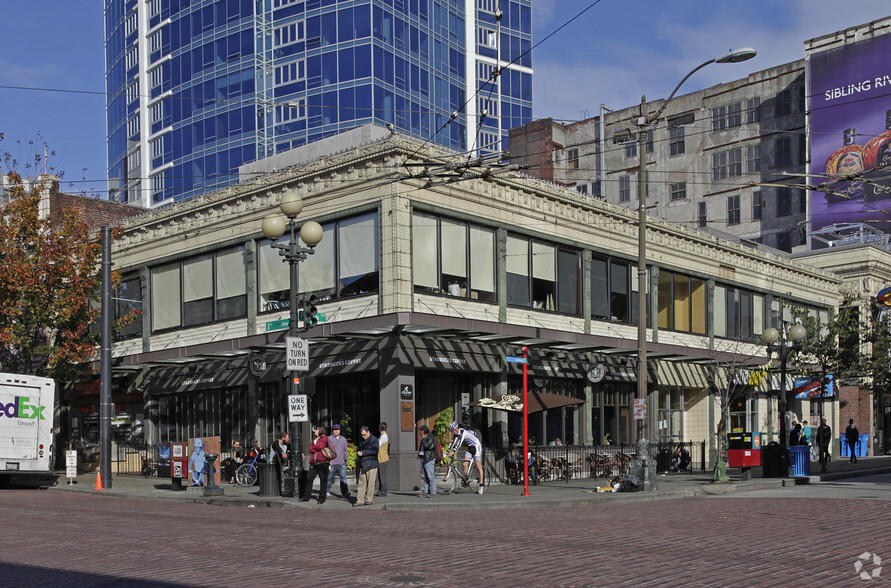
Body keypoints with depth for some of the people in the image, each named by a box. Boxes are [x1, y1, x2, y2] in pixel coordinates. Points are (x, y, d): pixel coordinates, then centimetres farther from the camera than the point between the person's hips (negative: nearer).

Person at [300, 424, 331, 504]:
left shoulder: (324, 438, 1)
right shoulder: (314, 439, 20)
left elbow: (320, 446, -14)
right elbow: (310, 450, 10)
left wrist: (313, 446, 3)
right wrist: (317, 449, -6)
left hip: (322, 462, -6)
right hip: (313, 462, 6)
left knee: (323, 480, 0)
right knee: (309, 479, 4)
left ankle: (322, 498, 6)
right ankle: (306, 497, 12)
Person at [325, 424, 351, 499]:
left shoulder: (343, 439, 17)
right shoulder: (329, 438, 3)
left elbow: (346, 449, 24)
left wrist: (345, 458, 13)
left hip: (342, 463, 3)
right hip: (332, 463, -3)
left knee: (343, 477, -9)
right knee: (329, 478, 5)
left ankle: (345, 492, -13)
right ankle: (327, 491, 20)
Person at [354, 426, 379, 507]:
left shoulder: (373, 439, -4)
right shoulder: (361, 441, 19)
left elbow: (375, 450, -16)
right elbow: (360, 450, 28)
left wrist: (363, 453, -15)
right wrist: (358, 453, 3)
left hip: (371, 464, -7)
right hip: (363, 465, 7)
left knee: (370, 483, -3)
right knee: (362, 483, 4)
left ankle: (369, 500, 4)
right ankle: (360, 500, 4)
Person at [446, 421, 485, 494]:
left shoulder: (463, 432, -27)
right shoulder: (456, 433, -1)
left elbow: (459, 442, -38)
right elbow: (453, 442, 2)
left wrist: (453, 451, -46)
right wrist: (448, 451, -8)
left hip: (477, 446, -8)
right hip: (470, 448, 8)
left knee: (478, 466, -9)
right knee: (465, 464, -4)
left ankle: (481, 485, -9)